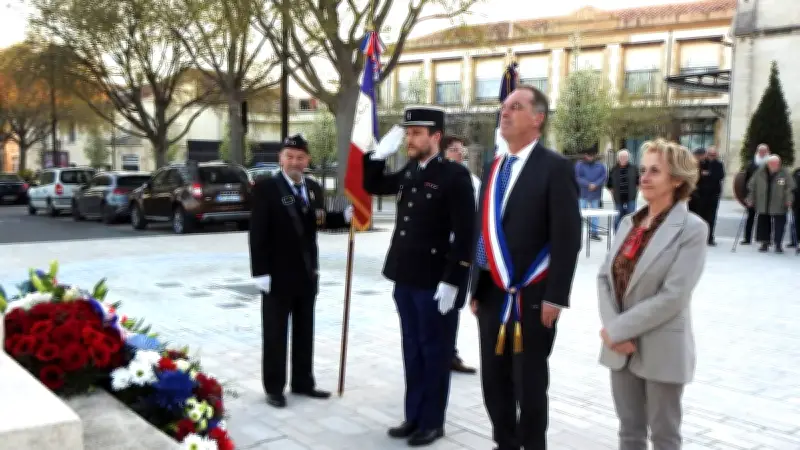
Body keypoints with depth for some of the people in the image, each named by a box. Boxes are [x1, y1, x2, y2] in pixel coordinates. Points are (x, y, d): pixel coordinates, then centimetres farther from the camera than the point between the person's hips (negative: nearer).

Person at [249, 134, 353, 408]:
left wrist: (345, 216, -3)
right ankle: (274, 388, 16)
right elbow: (258, 233, -14)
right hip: (278, 275, -6)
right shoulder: (265, 188, -11)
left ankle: (303, 382, 27)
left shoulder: (313, 188, 7)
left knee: (304, 332, 15)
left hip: (307, 274, 6)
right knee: (275, 334, 6)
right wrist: (260, 272, -18)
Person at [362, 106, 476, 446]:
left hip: (435, 282, -7)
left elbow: (464, 234, -16)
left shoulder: (455, 175, -13)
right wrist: (380, 154, 4)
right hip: (405, 278, 7)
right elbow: (372, 186, 21)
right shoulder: (409, 172, 9)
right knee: (413, 350, 16)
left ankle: (432, 422, 18)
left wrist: (452, 281, -19)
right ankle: (414, 416, 28)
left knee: (434, 351, 6)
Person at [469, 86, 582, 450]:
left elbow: (567, 238, -13)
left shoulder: (555, 167, -8)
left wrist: (555, 297, -16)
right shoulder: (494, 168, 13)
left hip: (532, 297, -6)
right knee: (494, 379, 14)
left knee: (530, 383, 5)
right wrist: (476, 288, 12)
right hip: (492, 295, 7)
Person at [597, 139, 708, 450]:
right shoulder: (628, 222, 7)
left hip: (662, 348, -5)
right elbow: (605, 277, 4)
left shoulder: (692, 229, -12)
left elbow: (673, 296, -19)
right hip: (620, 345, 5)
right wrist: (613, 332, -11)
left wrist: (617, 329, -17)